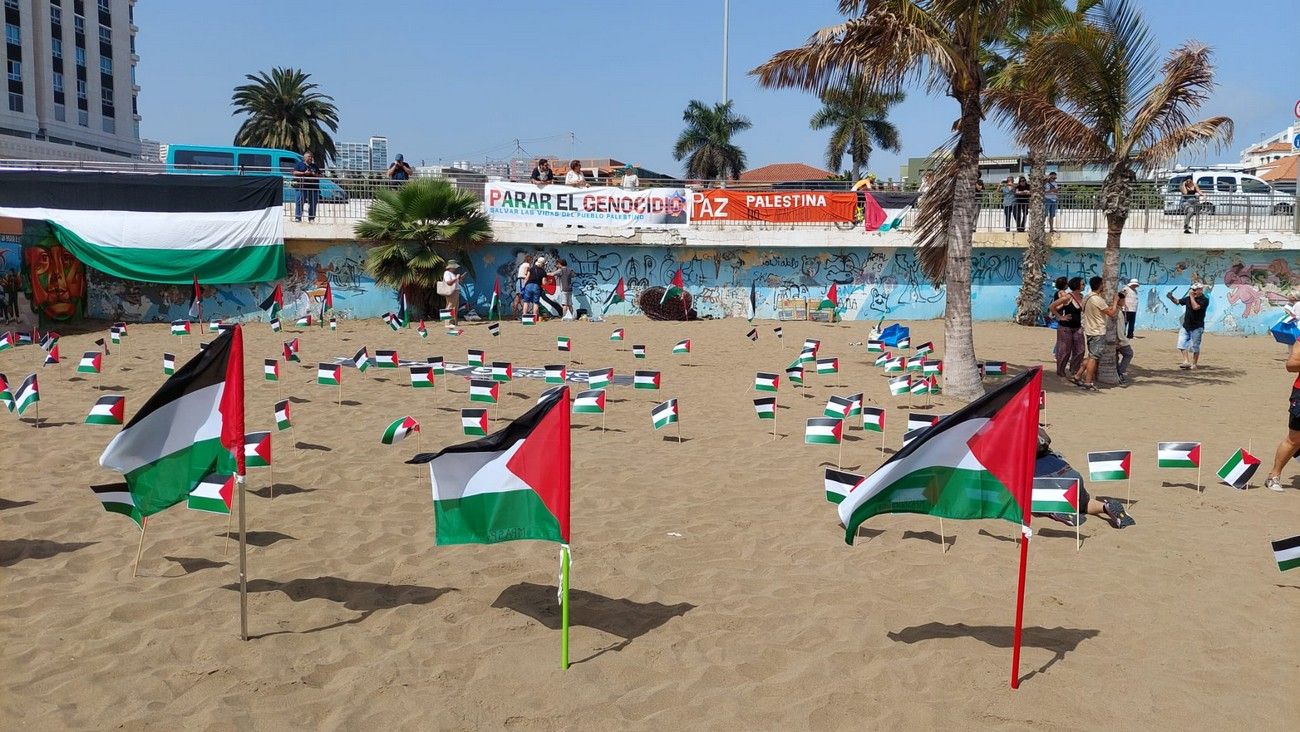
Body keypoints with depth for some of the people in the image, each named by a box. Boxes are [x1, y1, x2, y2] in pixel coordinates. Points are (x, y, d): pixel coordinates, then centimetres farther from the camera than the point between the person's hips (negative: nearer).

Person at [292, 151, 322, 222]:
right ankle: (298, 217, -11)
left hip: (313, 187, 3)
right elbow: (295, 172, 0)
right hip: (302, 187, -3)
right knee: (299, 202, -10)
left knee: (313, 203, 1)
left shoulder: (315, 166, 19)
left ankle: (311, 218, 7)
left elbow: (319, 175, 17)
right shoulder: (299, 164, 10)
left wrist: (314, 174, -4)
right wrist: (304, 173, -11)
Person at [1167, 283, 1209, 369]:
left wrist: (1192, 296, -17)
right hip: (1186, 326, 6)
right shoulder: (1188, 298, 9)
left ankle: (1194, 364, 10)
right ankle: (1186, 362, 1)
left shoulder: (1204, 300, -10)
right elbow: (1177, 301, 17)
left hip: (1197, 327, -6)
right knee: (1182, 344, -1)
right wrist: (1171, 297, -2)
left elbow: (1195, 307, -25)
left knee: (1195, 347, 1)